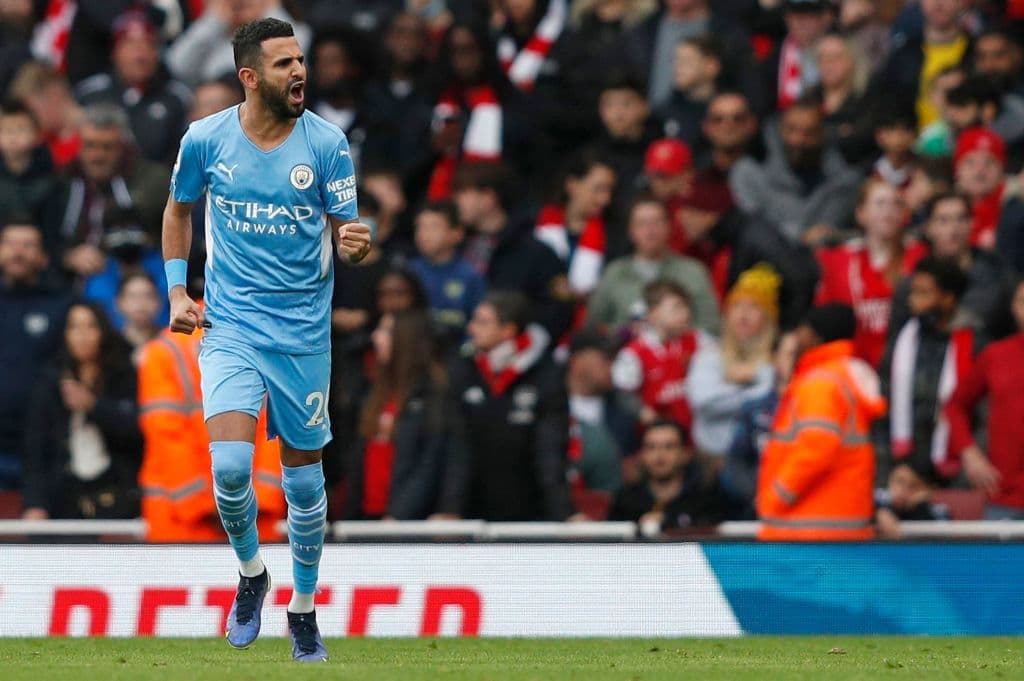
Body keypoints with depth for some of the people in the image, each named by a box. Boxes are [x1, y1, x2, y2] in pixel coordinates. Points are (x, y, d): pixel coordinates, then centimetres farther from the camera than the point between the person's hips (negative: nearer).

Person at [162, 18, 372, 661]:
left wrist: (357, 244, -28)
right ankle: (252, 573, 11)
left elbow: (347, 229, -4)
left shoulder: (327, 143, -7)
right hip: (229, 326, 0)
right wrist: (177, 291, 7)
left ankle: (304, 608, 29)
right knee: (231, 467, -18)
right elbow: (179, 210, 15)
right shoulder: (205, 139, -4)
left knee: (304, 476, 9)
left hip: (304, 331, 0)